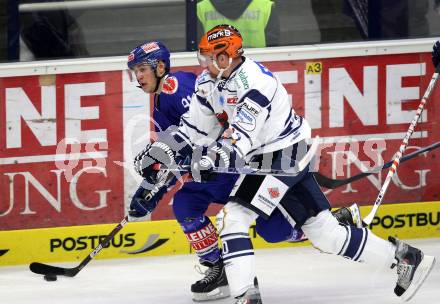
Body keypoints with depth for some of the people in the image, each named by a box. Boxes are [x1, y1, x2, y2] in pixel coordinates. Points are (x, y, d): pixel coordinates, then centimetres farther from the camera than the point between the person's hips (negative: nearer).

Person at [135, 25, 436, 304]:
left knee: (233, 218, -17)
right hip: (264, 157, 9)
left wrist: (215, 157, -40)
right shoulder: (211, 83, 5)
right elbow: (194, 126, 10)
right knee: (322, 229, 9)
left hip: (286, 154, -9)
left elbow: (243, 132, -31)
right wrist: (163, 149, -3)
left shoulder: (253, 79, -23)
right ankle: (402, 257, 16)